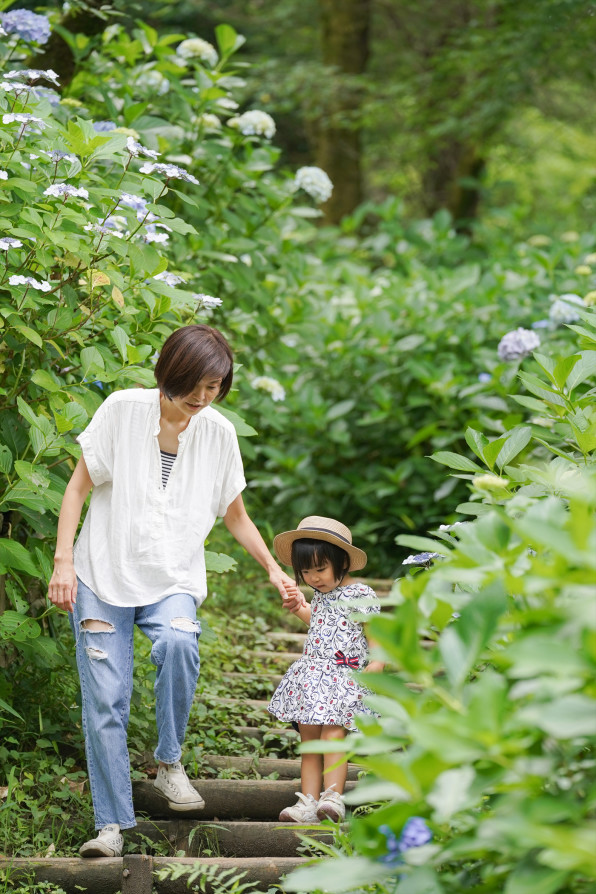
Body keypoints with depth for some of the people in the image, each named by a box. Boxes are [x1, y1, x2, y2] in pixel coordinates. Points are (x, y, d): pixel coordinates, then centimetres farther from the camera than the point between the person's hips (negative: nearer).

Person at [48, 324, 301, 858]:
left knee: (178, 642, -32)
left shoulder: (218, 433, 4)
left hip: (172, 581, 1)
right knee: (105, 701, -8)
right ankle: (112, 824, 1)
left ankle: (169, 764, -12)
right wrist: (63, 560, -8)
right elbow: (79, 487, 0)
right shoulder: (124, 410, -4)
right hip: (103, 574, -1)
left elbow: (235, 515, 18)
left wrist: (273, 568, 9)